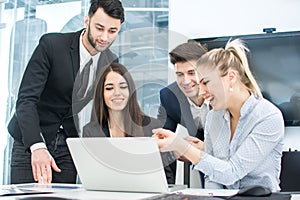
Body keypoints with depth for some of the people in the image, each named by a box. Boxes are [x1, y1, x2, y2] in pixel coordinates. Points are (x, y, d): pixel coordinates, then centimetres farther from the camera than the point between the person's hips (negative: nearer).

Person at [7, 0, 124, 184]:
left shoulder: (112, 63, -1)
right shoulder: (51, 45, -15)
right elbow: (26, 99, -21)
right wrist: (37, 146, -34)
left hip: (68, 147, 3)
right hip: (31, 142, -3)